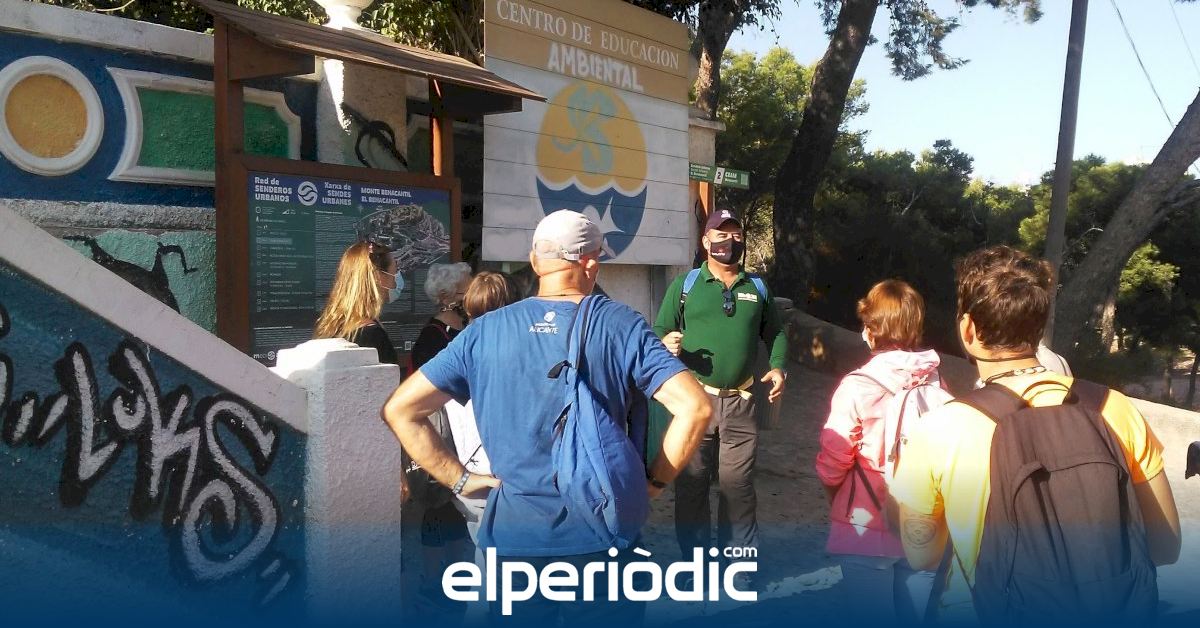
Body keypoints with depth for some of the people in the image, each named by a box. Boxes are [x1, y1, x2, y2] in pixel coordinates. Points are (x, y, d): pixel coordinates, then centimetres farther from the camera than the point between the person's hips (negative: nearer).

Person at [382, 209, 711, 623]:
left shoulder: (485, 332, 0)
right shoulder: (621, 326, -5)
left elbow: (400, 410, 1)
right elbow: (694, 407, -13)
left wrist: (459, 479, 3)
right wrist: (656, 480, -1)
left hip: (514, 535, 2)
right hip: (604, 535, -1)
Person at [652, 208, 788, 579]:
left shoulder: (758, 288, 12)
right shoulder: (685, 285, 4)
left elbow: (775, 334, 18)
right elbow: (659, 331, 1)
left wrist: (778, 367, 1)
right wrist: (667, 345, -21)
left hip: (740, 403, 2)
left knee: (739, 486, 7)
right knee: (691, 484, 4)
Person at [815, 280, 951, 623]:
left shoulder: (857, 387, -16)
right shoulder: (937, 386, -5)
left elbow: (832, 463, -11)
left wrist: (837, 498, 9)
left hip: (868, 529, -3)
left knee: (872, 617, 9)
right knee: (917, 614, 17)